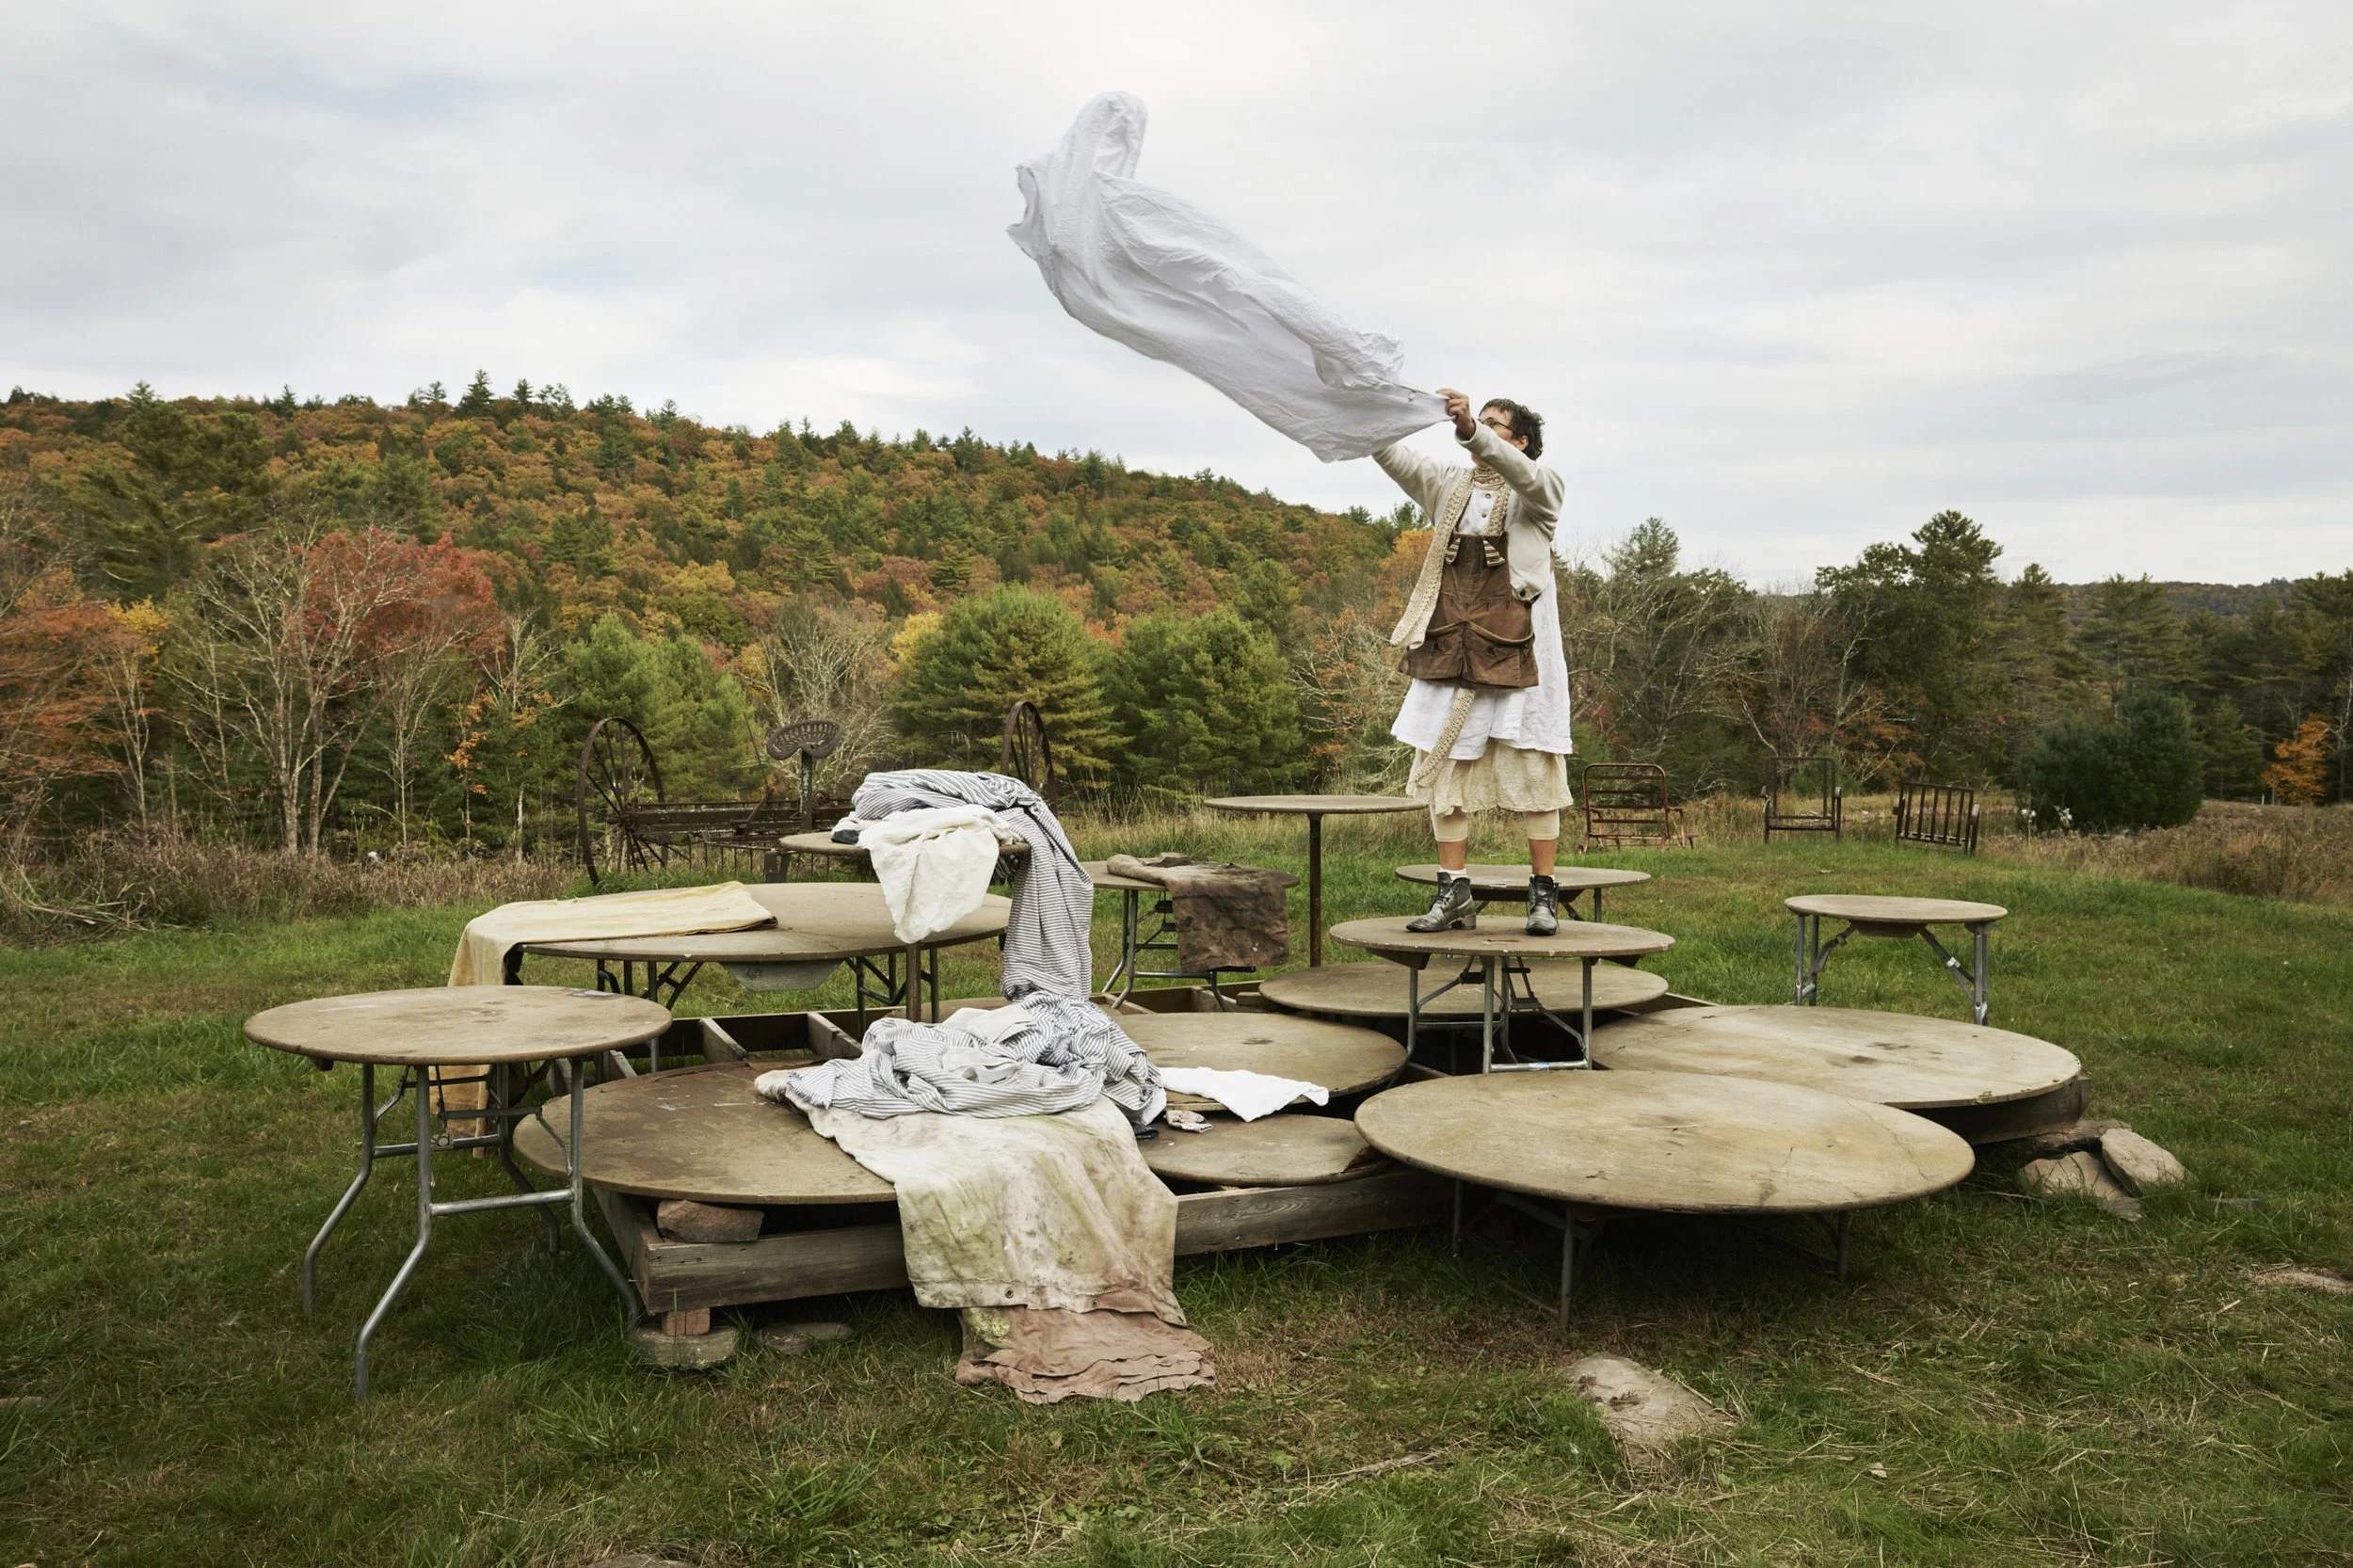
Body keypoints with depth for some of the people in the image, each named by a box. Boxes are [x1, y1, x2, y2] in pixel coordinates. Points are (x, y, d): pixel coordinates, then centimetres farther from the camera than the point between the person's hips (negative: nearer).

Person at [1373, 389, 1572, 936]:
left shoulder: (1540, 487, 3)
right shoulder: (1448, 484, 16)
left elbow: (1516, 470, -20)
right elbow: (1394, 456, 2)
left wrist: (1472, 429, -36)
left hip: (1515, 645, -4)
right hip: (1450, 643, 4)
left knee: (1532, 767, -1)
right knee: (1443, 765, 2)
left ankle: (1543, 894, 5)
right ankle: (1454, 893, 8)